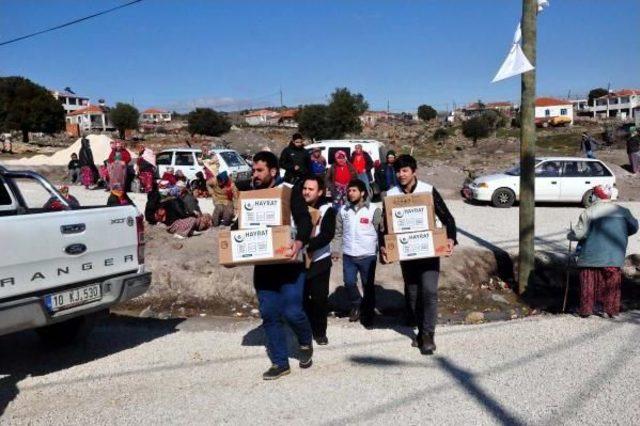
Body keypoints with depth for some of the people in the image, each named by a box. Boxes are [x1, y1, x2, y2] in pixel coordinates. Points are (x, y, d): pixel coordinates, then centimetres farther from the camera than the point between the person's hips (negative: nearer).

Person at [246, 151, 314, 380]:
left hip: (289, 262, -5)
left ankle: (305, 342, 24)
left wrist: (299, 242, -34)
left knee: (291, 311, -9)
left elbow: (304, 220, -15)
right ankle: (280, 362, 17)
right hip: (263, 264, 5)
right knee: (269, 314, 5)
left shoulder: (290, 191, -6)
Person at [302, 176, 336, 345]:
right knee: (301, 297, 6)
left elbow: (327, 235, -19)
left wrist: (308, 246, -30)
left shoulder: (327, 210, -7)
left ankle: (320, 332, 19)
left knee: (319, 298, 3)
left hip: (320, 260, -2)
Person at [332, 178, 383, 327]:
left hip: (368, 255, -3)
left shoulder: (374, 210, -7)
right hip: (348, 255, 3)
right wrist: (335, 250, 4)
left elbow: (382, 232, -5)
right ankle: (356, 305, 32)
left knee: (368, 286, 7)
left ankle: (368, 313, 24)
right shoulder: (343, 210, 4)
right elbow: (338, 232, 9)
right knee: (349, 283, 5)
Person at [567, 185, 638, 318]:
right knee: (612, 282, 12)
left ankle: (586, 309, 12)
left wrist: (570, 235, 7)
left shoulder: (588, 212, -8)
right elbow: (634, 227, 14)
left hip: (591, 256, -3)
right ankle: (611, 309, 17)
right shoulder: (622, 211, 5)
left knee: (589, 283, 7)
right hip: (614, 257, 3)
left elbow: (579, 233, -13)